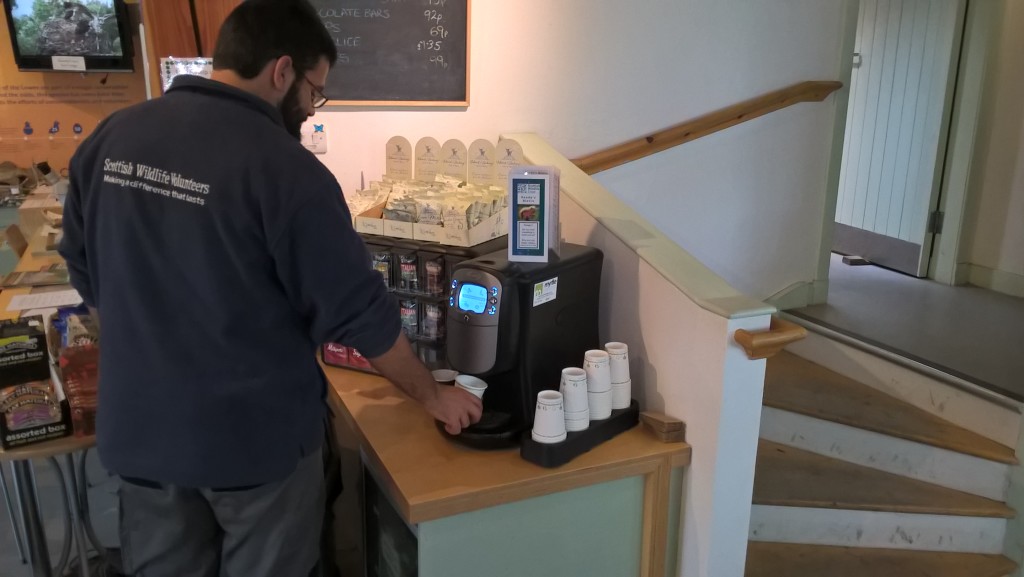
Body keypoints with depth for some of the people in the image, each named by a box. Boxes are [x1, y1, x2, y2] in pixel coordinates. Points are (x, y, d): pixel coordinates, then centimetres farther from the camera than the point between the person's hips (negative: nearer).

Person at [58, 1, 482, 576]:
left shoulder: (111, 137, -3)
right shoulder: (287, 169, -22)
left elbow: (85, 272, 8)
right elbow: (358, 310, -17)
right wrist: (432, 394, -3)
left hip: (137, 427, 6)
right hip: (254, 436, -5)